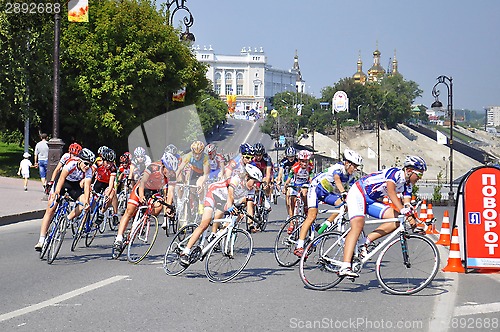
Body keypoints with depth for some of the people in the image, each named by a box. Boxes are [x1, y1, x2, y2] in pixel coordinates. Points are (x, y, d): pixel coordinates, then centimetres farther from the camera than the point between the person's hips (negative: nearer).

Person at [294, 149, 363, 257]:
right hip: (316, 188, -7)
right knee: (312, 215, -22)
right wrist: (343, 193, -61)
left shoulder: (350, 176, -2)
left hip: (328, 193, 7)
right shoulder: (338, 167, -26)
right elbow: (337, 179, -45)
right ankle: (299, 247, -27)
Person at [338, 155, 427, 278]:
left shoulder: (407, 185, 4)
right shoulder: (395, 173, -21)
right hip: (358, 194, -9)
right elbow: (391, 191, -38)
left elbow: (407, 205, -2)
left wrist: (413, 222, -20)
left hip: (372, 201, 9)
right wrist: (403, 210, -50)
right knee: (358, 226, -29)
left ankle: (366, 242, -7)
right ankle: (345, 267, -39)